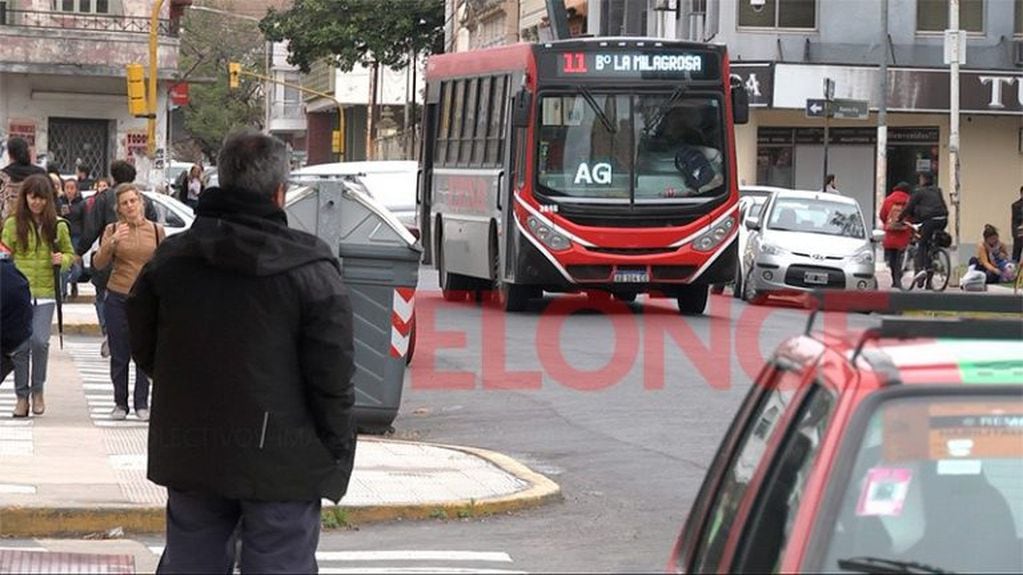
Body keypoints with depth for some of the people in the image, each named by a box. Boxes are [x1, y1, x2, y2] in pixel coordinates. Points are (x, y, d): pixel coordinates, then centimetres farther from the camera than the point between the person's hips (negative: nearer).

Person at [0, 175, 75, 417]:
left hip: (45, 294, 0)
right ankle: (22, 395, 11)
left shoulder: (57, 225, 7)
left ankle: (38, 390, 8)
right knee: (20, 345, 0)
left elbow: (71, 254, 18)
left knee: (39, 341, -12)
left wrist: (62, 259, -5)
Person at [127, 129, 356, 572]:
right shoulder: (312, 271, -12)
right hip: (281, 464, -4)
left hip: (189, 457, 4)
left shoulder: (169, 259, 2)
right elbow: (332, 378, -12)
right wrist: (338, 454, 0)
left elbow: (144, 352, 11)